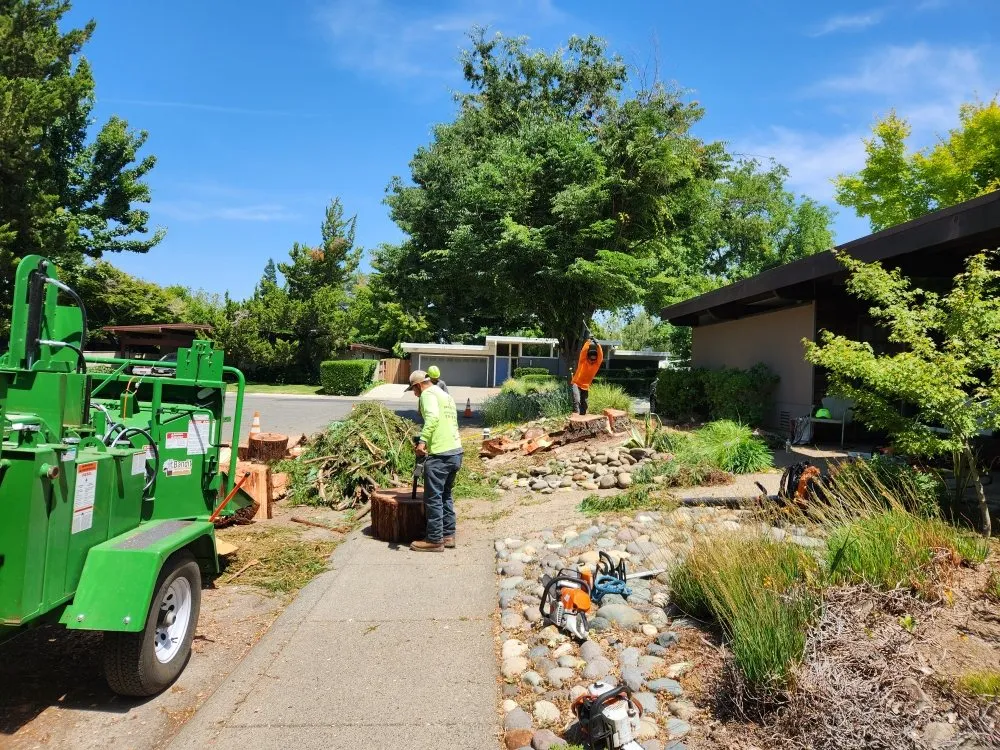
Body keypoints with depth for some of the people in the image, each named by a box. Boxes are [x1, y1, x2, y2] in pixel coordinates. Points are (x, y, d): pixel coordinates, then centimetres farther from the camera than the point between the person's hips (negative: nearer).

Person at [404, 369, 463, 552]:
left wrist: (422, 440, -31)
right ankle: (448, 535, 23)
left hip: (440, 454, -10)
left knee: (433, 498, -1)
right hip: (456, 452, 10)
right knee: (445, 495, 19)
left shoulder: (428, 394, -5)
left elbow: (433, 417, -24)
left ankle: (434, 540, 5)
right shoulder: (446, 396, 23)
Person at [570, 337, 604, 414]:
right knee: (576, 400, -24)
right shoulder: (583, 361, -9)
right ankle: (576, 414, -32)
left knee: (584, 404, 8)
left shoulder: (597, 364, -4)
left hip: (585, 386, 4)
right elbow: (583, 351, -23)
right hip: (576, 384, -4)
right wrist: (588, 342, -24)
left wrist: (597, 345, -27)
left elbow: (600, 356, -19)